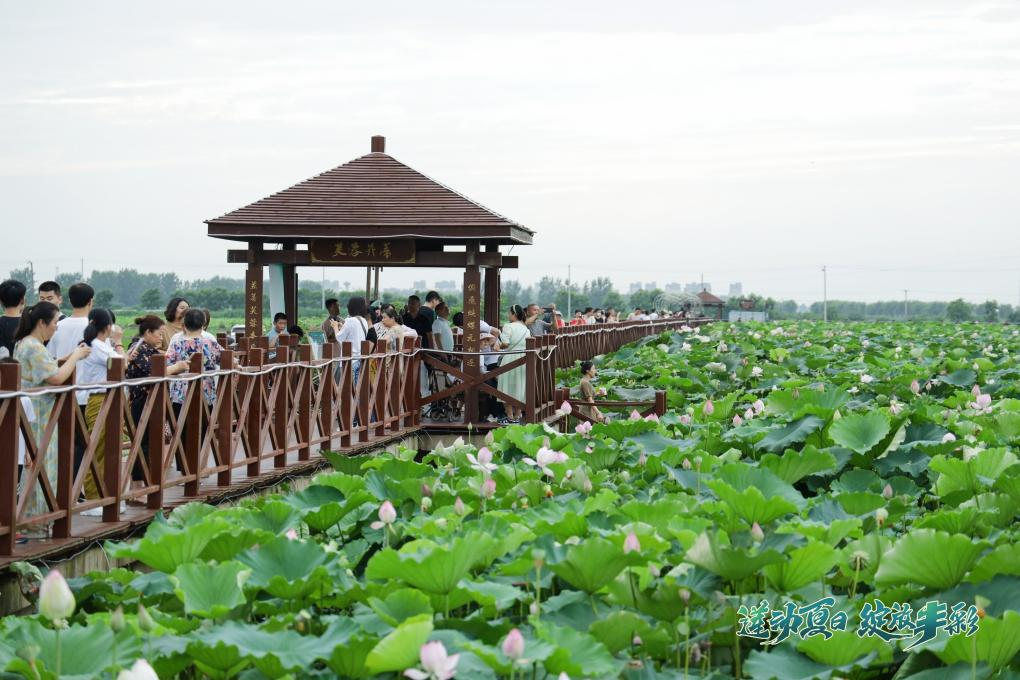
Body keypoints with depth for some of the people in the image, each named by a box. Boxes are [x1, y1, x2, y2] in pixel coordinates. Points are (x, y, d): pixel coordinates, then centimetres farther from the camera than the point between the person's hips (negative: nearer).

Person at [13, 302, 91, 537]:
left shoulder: (24, 344, 15)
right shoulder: (34, 348, -18)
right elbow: (56, 378, -23)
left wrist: (69, 358, 11)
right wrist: (75, 356, -11)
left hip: (33, 414, 10)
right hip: (38, 417, -10)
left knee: (35, 465, 12)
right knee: (38, 465, -5)